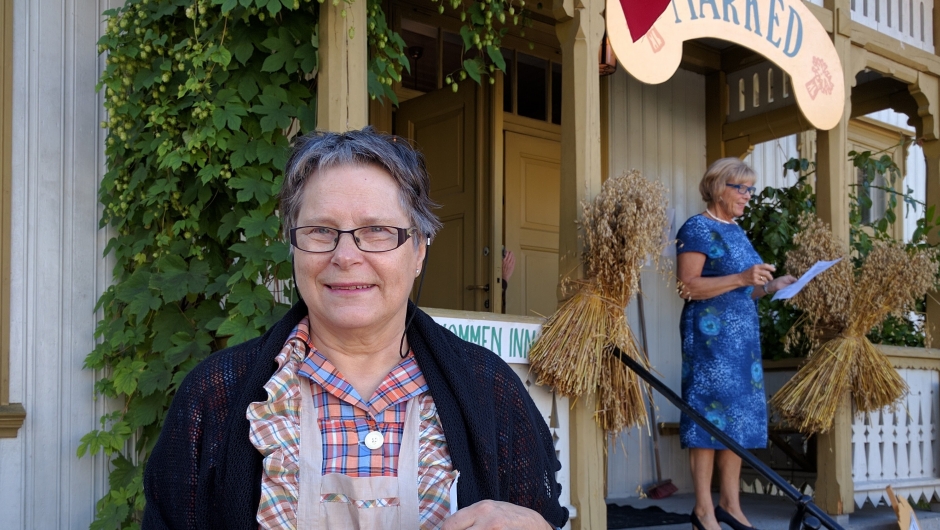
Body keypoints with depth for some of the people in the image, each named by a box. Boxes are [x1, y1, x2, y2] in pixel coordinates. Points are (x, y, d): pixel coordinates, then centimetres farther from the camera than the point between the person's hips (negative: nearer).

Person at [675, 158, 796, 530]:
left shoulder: (736, 231, 18)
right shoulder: (697, 228, -7)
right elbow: (689, 287, -17)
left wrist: (770, 287, 7)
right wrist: (742, 279, -23)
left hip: (743, 333, 9)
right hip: (709, 332, -9)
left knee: (738, 412, 7)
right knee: (710, 412, -8)